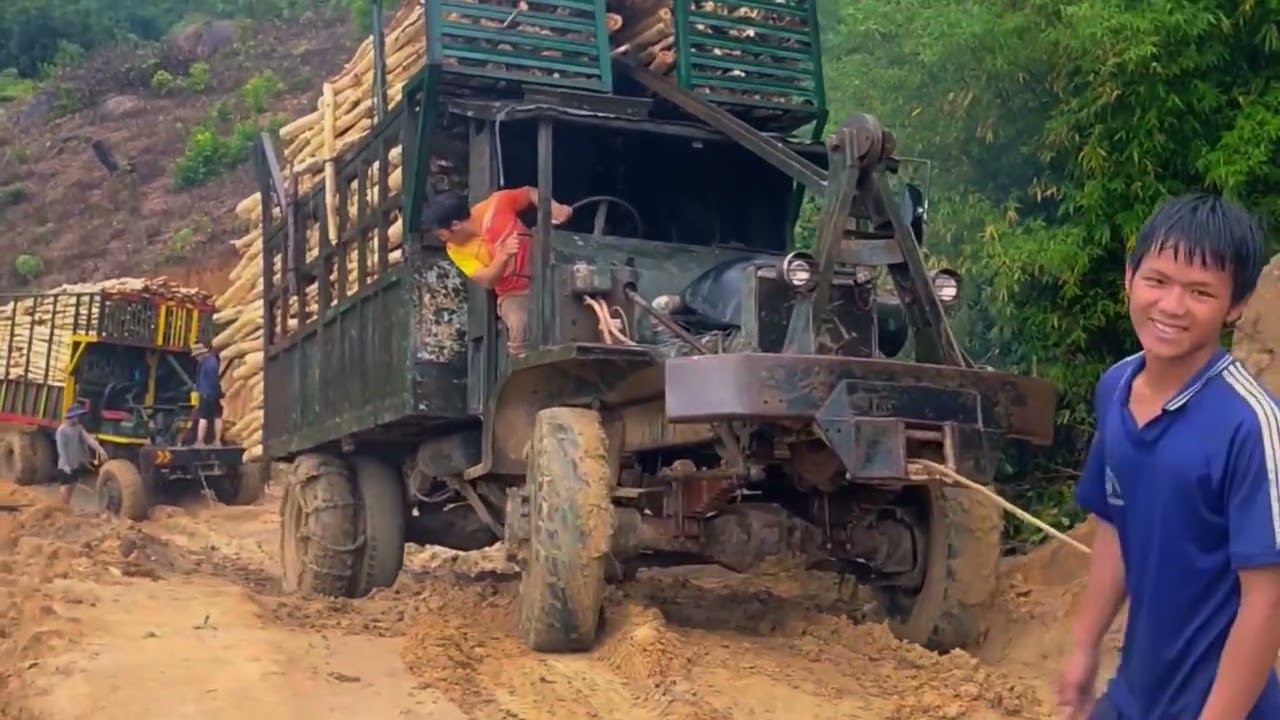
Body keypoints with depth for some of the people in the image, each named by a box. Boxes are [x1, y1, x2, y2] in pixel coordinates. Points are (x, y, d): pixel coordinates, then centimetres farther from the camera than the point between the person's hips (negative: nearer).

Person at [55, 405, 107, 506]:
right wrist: (65, 465, -23)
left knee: (71, 487, 14)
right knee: (65, 487, -5)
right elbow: (61, 449, -17)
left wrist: (99, 448, -23)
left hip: (76, 465, 7)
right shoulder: (61, 430, -14)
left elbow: (88, 438, -7)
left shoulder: (79, 427, 7)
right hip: (65, 466, -7)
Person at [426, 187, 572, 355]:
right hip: (513, 294, -1)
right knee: (520, 325, -32)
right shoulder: (456, 249, -7)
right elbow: (486, 281, -17)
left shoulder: (496, 205, -12)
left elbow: (531, 193, 3)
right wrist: (504, 255, -34)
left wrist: (555, 208, -16)